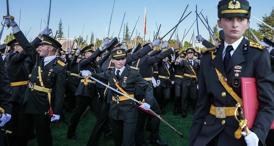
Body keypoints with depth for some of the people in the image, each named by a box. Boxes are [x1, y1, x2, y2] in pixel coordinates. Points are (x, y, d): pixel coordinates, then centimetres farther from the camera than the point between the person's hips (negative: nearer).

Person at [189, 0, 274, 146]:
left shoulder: (258, 55, -7)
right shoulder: (208, 58, 3)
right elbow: (202, 102, 3)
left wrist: (257, 133, -27)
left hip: (242, 133, -3)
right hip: (209, 131, 3)